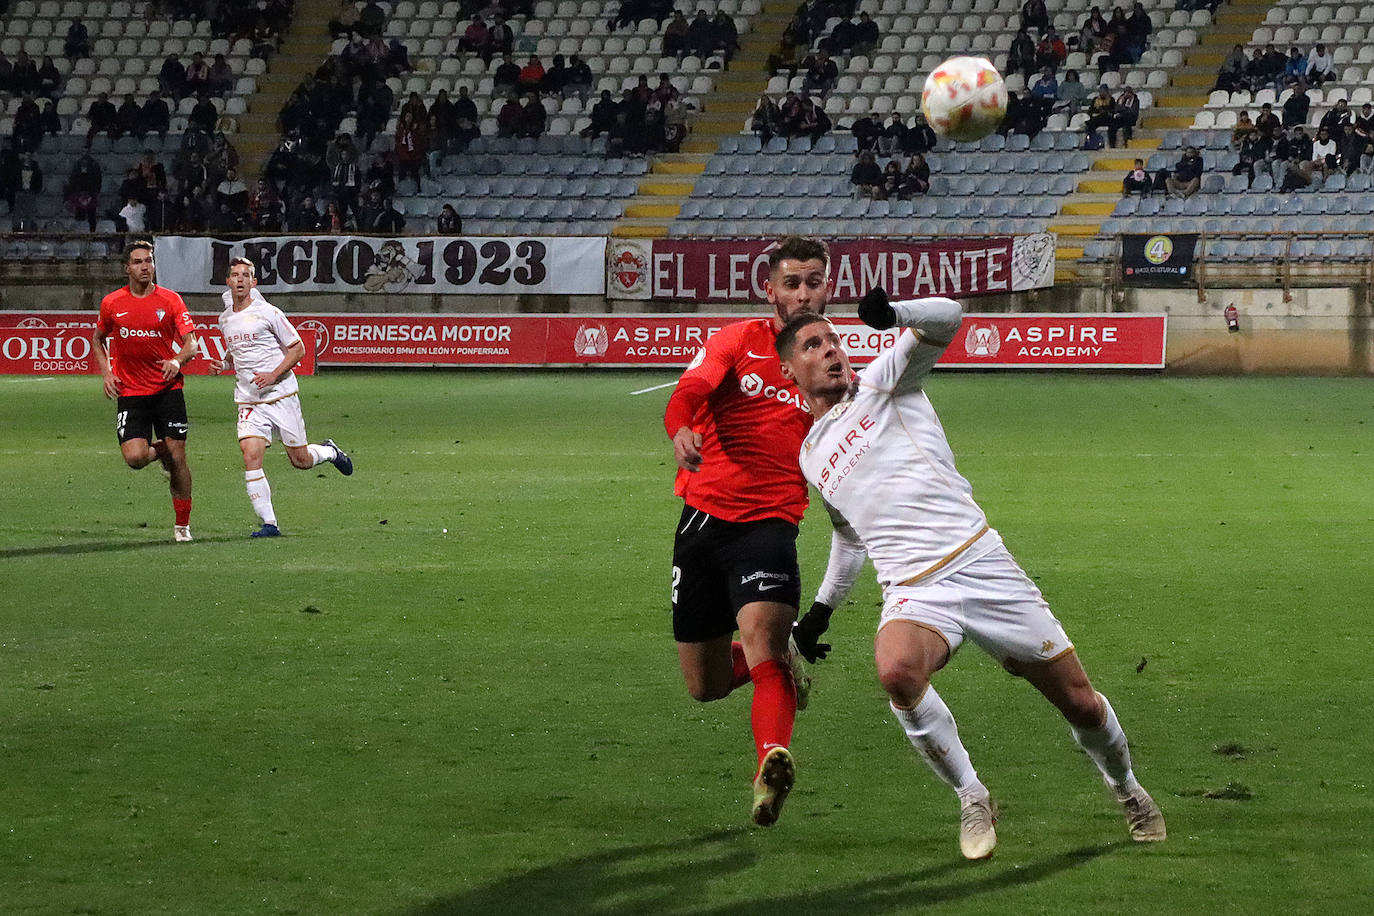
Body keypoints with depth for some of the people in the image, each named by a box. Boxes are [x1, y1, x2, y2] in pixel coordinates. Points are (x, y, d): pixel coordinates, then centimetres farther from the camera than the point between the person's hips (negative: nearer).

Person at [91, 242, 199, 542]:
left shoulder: (170, 300, -1)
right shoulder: (112, 303, 2)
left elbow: (191, 343, -2)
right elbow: (97, 339, 19)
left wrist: (178, 360, -23)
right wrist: (106, 373, 4)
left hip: (168, 388, 0)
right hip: (130, 392, 1)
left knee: (177, 458, -4)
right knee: (134, 457, -15)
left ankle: (182, 525, 12)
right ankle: (159, 450, 23)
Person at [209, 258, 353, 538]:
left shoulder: (267, 313, -7)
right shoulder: (225, 319, 10)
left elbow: (298, 348, -3)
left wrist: (273, 375, -15)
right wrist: (223, 365, 5)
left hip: (281, 395, -4)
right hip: (248, 400, 4)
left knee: (301, 461, 3)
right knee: (250, 455, -16)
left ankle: (330, 452, 39)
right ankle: (269, 523, -11)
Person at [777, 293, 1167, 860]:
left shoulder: (879, 382, 7)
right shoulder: (811, 457, 20)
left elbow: (947, 318, -11)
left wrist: (894, 315, -30)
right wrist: (821, 610, 34)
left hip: (982, 565, -2)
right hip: (912, 594, 3)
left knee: (1080, 702, 0)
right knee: (897, 672, -34)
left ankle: (1128, 791, 32)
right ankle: (971, 798, -12)